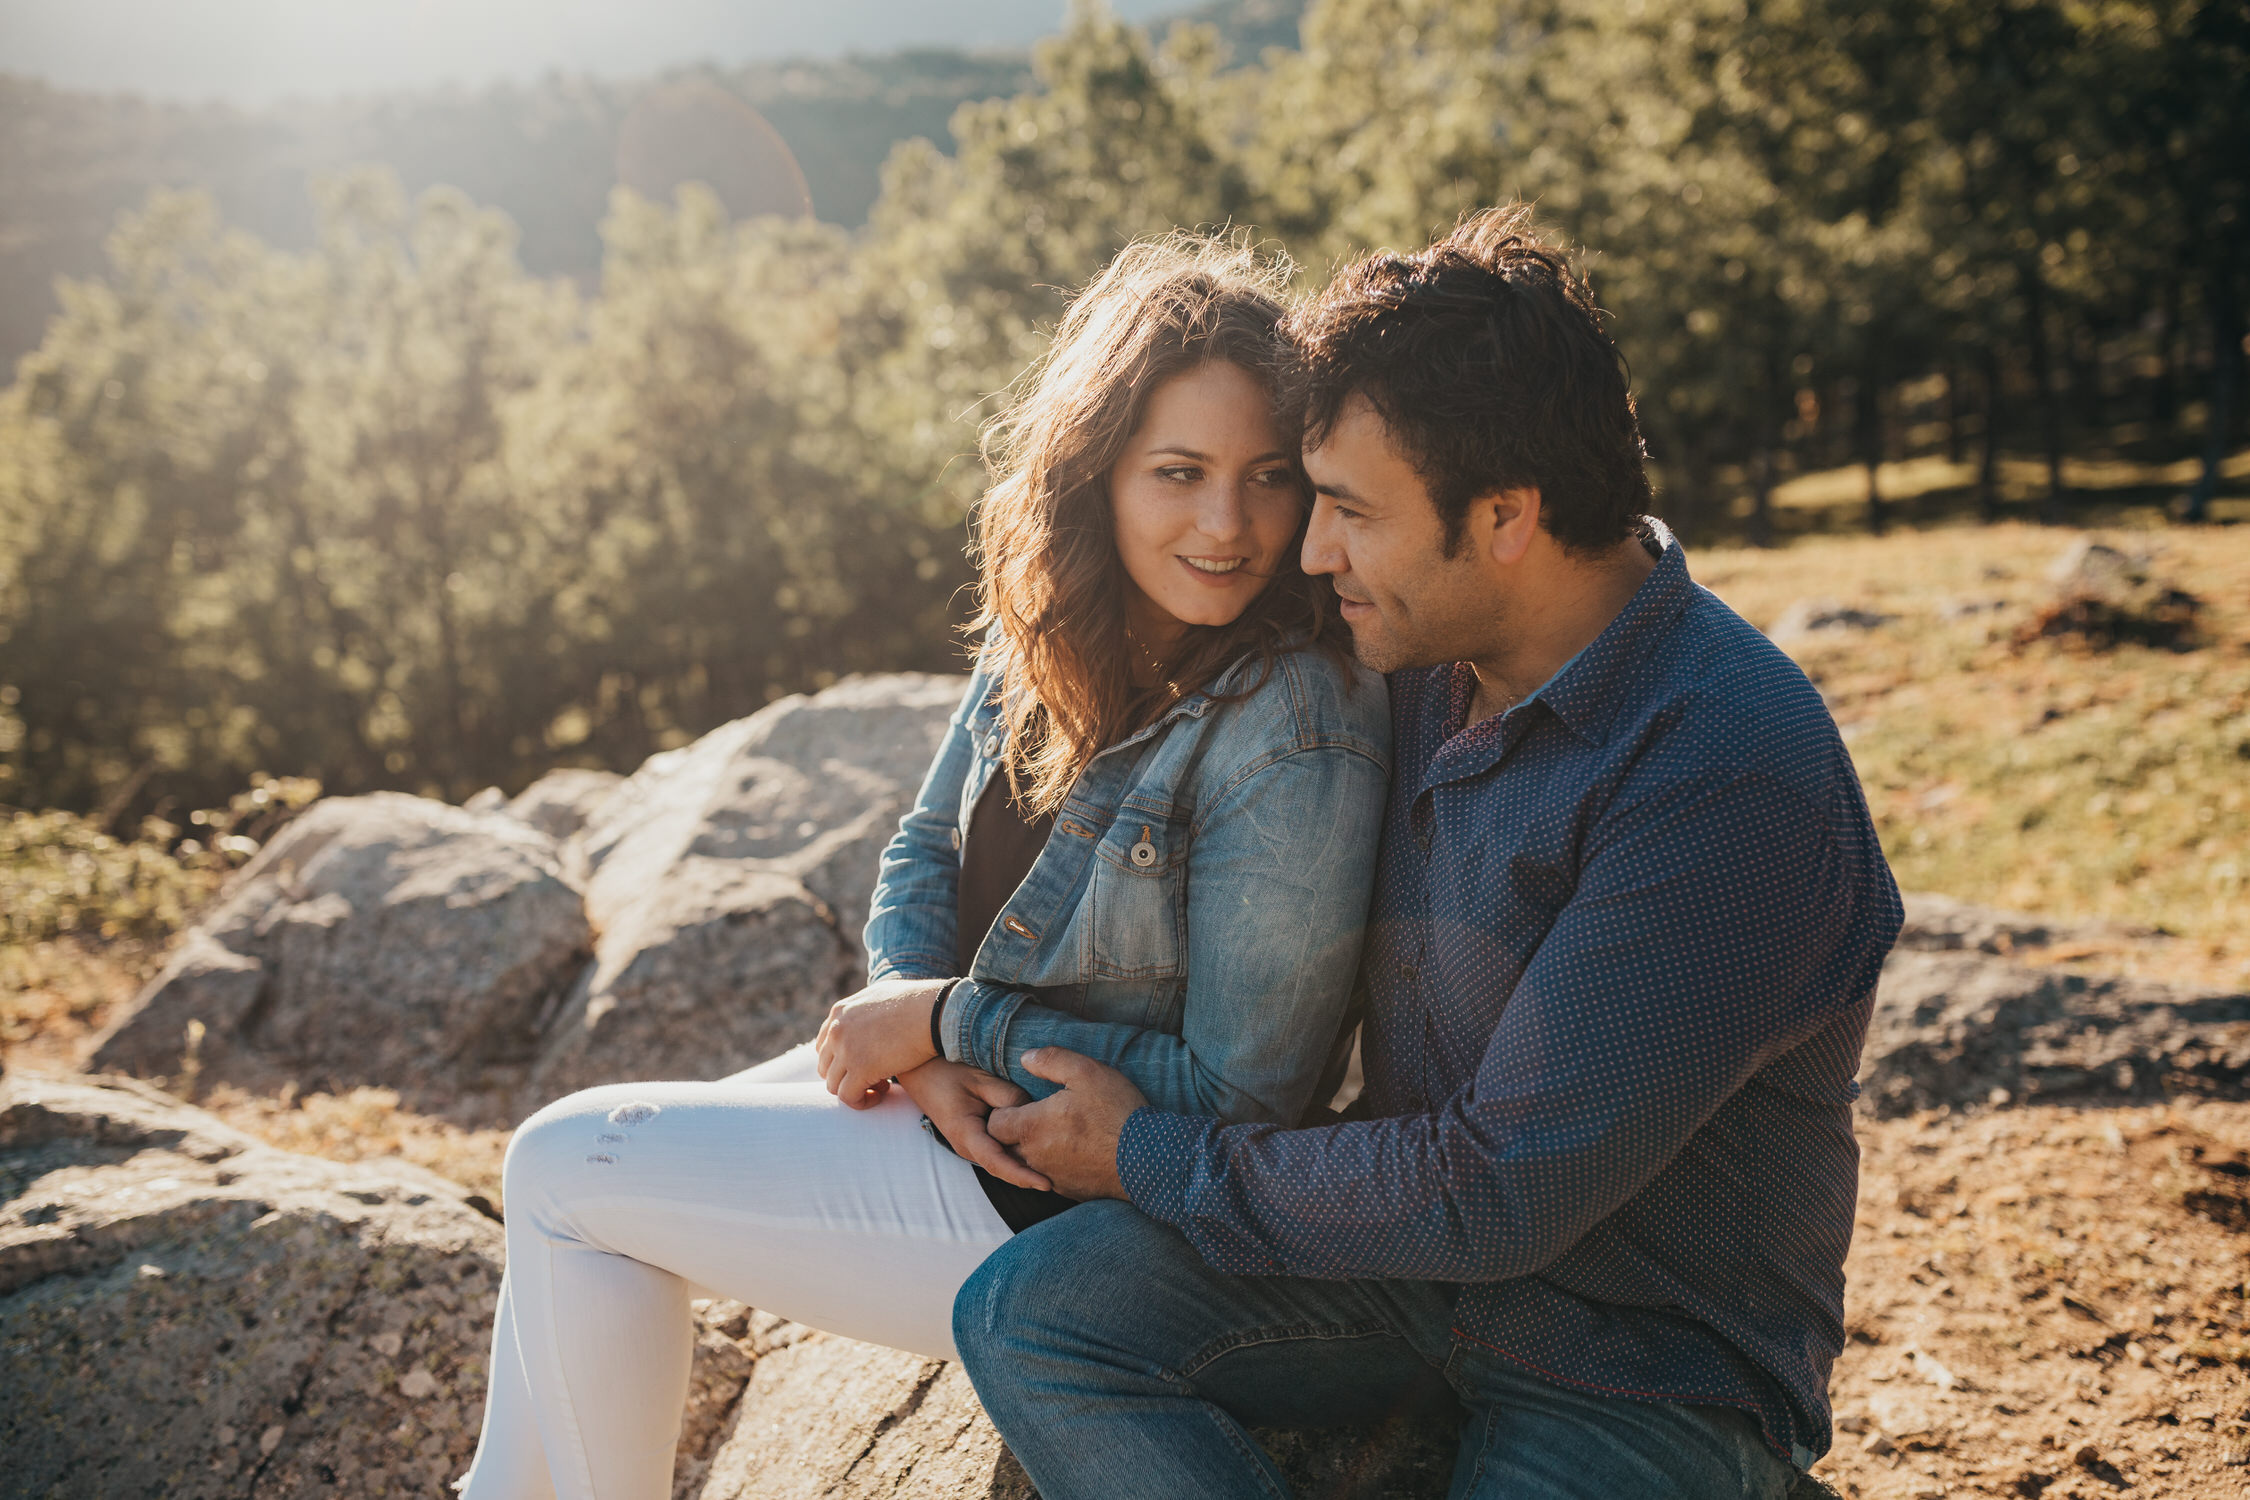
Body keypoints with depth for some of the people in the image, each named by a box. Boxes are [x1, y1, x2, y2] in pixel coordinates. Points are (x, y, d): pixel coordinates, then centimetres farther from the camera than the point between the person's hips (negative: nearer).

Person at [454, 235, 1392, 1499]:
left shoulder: (1297, 734, -26)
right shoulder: (1060, 630, -3)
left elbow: (1239, 1095, -23)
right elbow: (926, 853, 7)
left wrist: (951, 1022, -16)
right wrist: (914, 1034, -14)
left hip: (1085, 1210, -7)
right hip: (965, 1096, 8)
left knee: (567, 1170, -4)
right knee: (570, 1164, 8)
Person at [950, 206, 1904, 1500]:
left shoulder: (1728, 775, -26)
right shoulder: (1424, 663, 0)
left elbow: (1492, 1196, -23)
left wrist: (1152, 1157, -11)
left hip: (1651, 1370, -7)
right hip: (1421, 1250, 7)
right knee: (1027, 1311, -15)